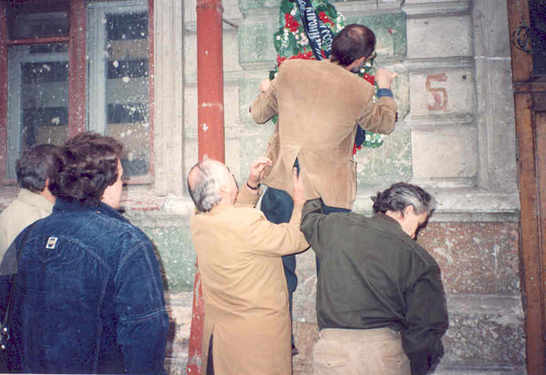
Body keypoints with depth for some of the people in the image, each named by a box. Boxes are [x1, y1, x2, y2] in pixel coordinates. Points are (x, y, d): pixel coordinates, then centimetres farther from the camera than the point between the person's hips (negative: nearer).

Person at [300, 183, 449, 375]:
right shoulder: (419, 260, -5)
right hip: (387, 354, -1)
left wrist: (308, 199, 49)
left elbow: (309, 220, 26)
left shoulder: (336, 225, 2)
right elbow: (428, 326, -2)